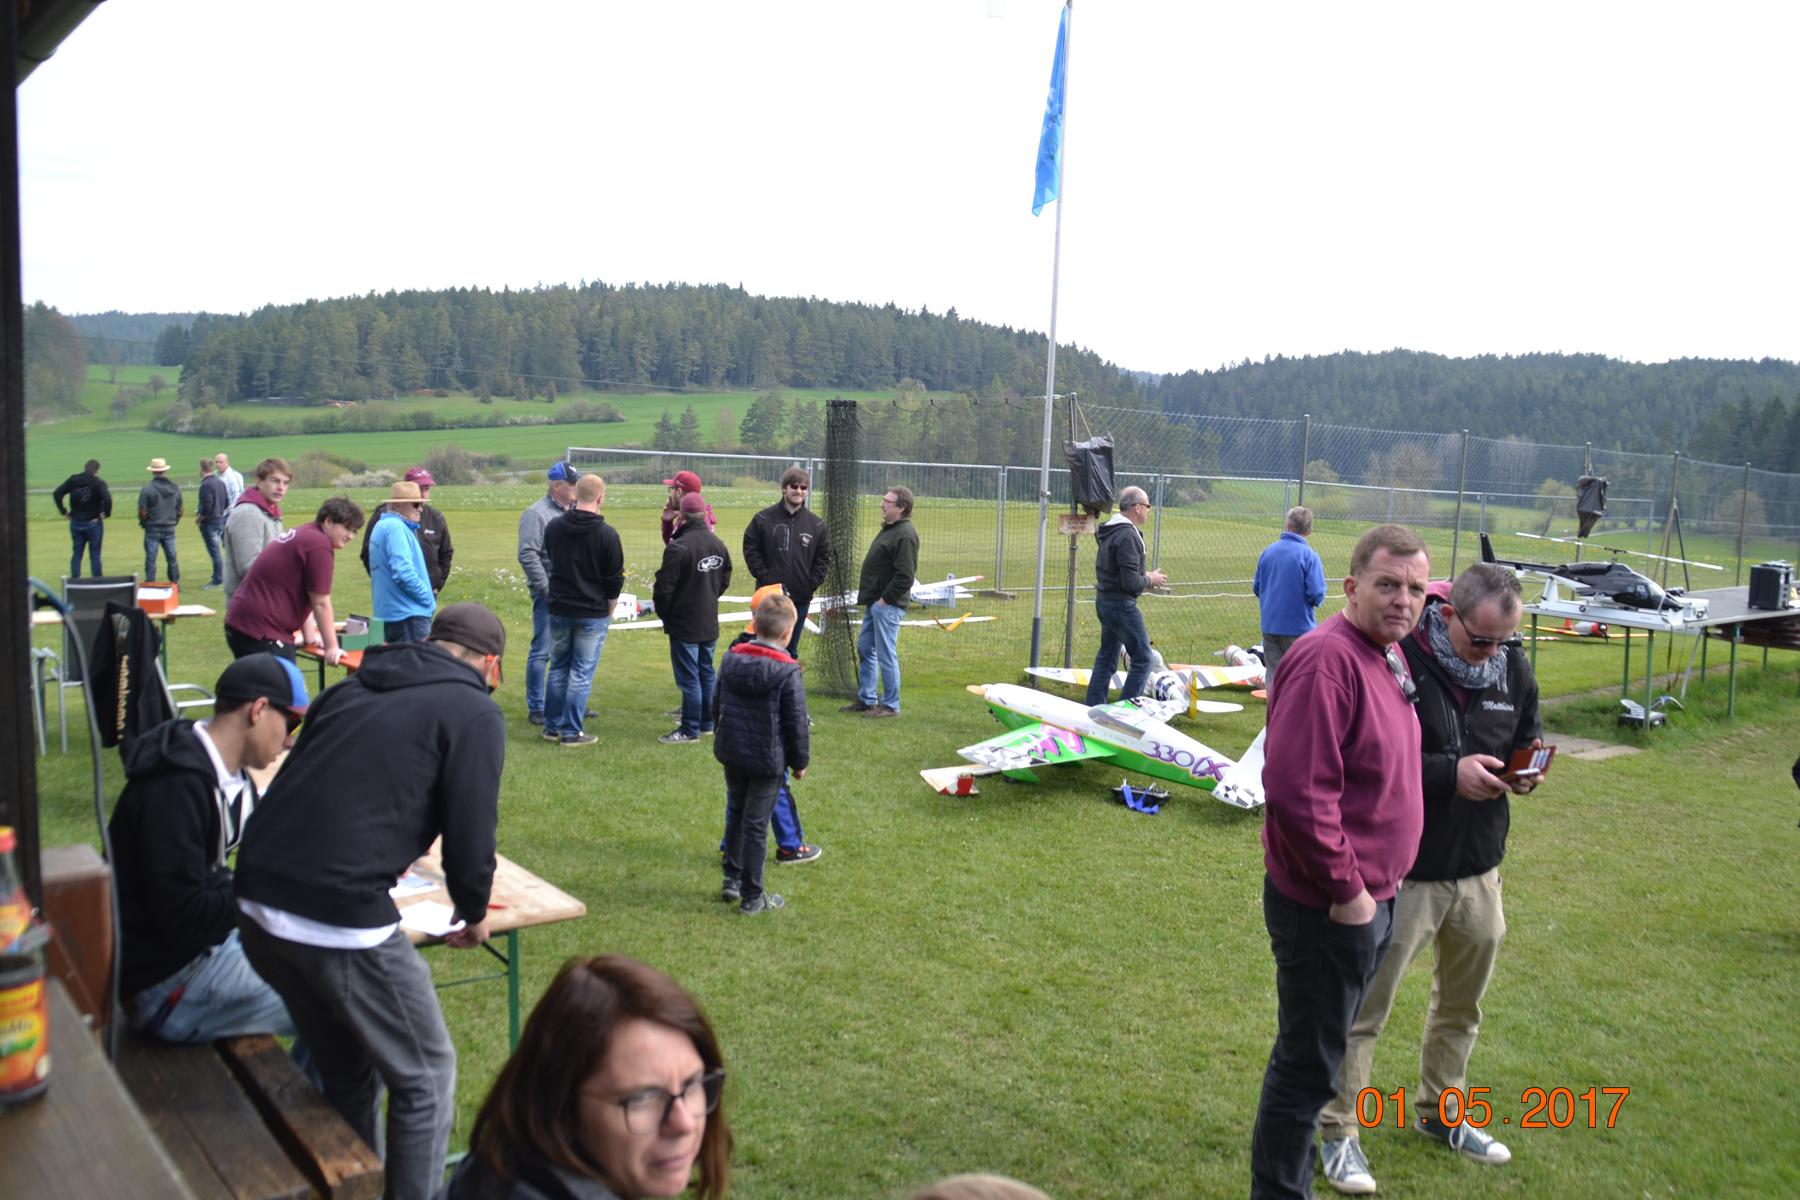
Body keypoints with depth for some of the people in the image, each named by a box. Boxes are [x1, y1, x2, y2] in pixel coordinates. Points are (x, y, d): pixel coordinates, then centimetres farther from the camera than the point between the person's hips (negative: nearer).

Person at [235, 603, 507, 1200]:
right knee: (425, 1078, 13)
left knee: (346, 1072, 26)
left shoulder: (352, 688, 18)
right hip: (341, 918, -7)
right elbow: (470, 837, -6)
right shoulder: (474, 713, -1)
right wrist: (473, 914, 15)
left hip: (257, 901, 7)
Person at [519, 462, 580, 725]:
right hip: (549, 596, -7)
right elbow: (527, 555, -16)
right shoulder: (537, 514, -10)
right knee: (542, 652, -1)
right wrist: (547, 589, -18)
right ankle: (536, 709, 7)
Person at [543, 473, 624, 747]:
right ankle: (571, 732, 5)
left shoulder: (553, 527, -1)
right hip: (593, 613, -4)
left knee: (558, 668, 16)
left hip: (559, 609, 4)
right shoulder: (607, 534, -13)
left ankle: (552, 726, 21)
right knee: (581, 673, 2)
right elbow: (615, 580, -6)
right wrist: (609, 609, 6)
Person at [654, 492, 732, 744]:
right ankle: (707, 723, 26)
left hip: (684, 624, -7)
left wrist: (663, 613, -2)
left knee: (689, 678, -2)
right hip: (710, 622, 7)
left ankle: (690, 730, 3)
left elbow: (664, 586, -18)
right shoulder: (718, 544, 3)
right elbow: (725, 579, 14)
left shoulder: (678, 547, -21)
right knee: (706, 673, 17)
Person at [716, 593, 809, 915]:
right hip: (767, 761, -5)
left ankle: (732, 880, 30)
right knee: (756, 826, 2)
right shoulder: (787, 672, -18)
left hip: (731, 754, 6)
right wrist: (800, 761, 0)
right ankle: (752, 897, 12)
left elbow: (717, 705, 11)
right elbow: (796, 722, -13)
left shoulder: (731, 658, 0)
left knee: (736, 815, 23)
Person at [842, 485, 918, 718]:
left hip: (888, 605, -11)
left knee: (886, 655, -4)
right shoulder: (889, 529, 16)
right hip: (875, 602, 11)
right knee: (864, 649, 16)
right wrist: (869, 596, 15)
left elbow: (905, 575, -23)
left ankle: (890, 705, 6)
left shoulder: (905, 535, -17)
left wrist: (885, 599, -18)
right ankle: (866, 699, 26)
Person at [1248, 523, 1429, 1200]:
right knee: (1309, 1068, 3)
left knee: (1317, 1058, 21)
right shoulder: (1327, 660, -23)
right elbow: (1296, 791, -28)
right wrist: (1345, 890, -21)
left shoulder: (1388, 655, 7)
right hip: (1328, 908, -10)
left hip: (1369, 900, 10)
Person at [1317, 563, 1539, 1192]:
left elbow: (1528, 734, 16)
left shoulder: (1512, 668, 1)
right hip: (1402, 871, -7)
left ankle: (1439, 1110, 45)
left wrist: (1526, 769, -7)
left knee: (1462, 1003, 24)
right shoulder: (1397, 661, -21)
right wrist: (1449, 774, -27)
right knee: (1363, 1007, 4)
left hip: (1479, 869, 7)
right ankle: (1338, 1129, 20)